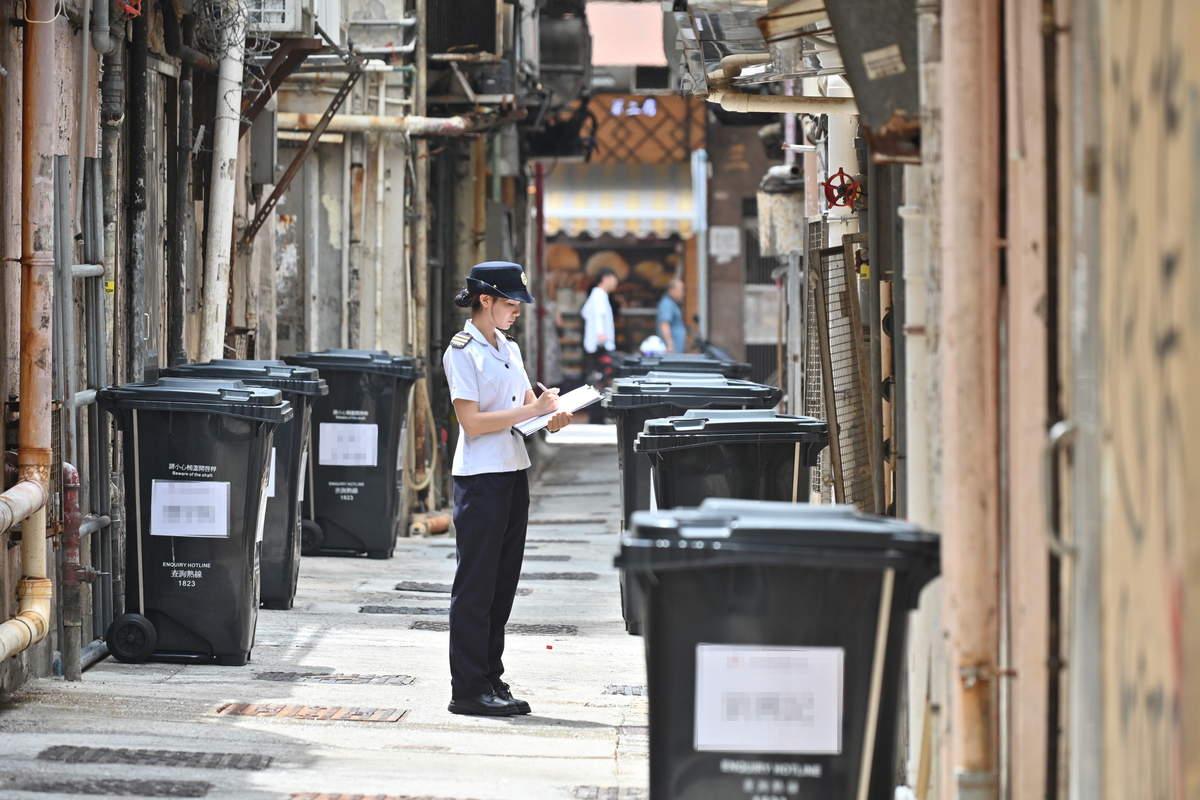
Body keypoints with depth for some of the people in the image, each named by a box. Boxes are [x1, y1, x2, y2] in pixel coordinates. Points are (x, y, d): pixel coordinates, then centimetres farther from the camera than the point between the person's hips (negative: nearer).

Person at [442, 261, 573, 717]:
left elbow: (526, 403, 20)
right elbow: (473, 422, -17)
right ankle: (468, 689, -1)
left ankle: (492, 681, 16)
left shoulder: (509, 348, 14)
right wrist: (532, 410, -19)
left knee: (503, 583, 10)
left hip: (514, 473, 8)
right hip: (480, 478, -8)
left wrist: (552, 417, -2)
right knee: (475, 585, -4)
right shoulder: (462, 352, -10)